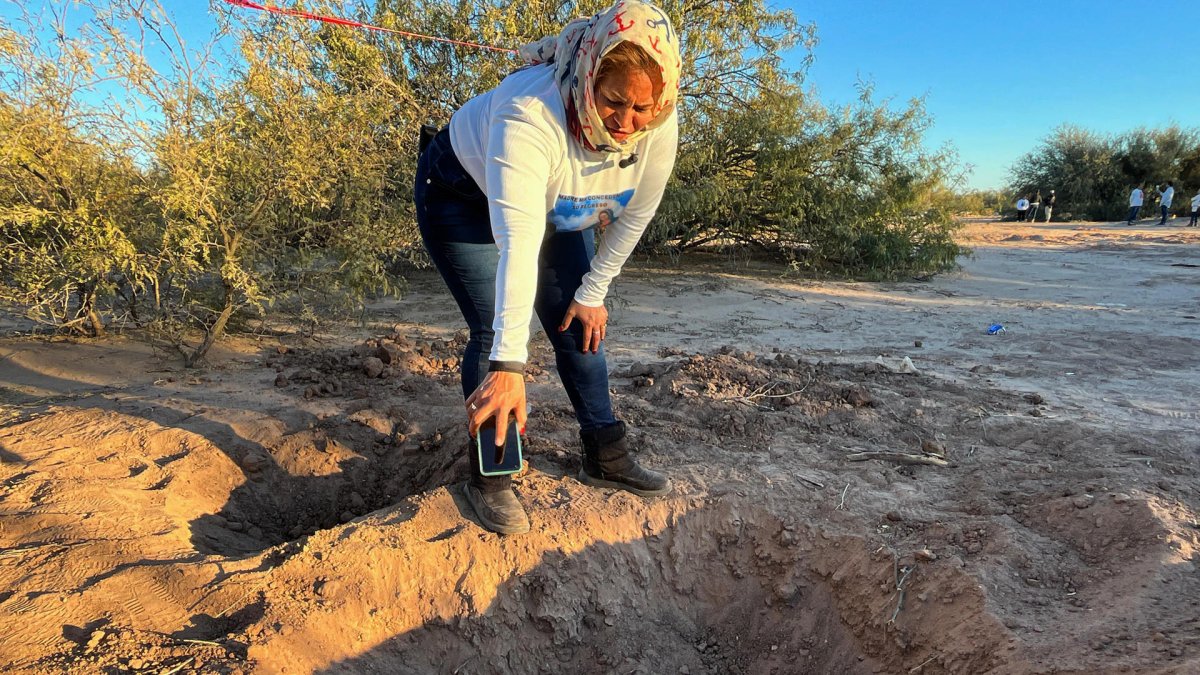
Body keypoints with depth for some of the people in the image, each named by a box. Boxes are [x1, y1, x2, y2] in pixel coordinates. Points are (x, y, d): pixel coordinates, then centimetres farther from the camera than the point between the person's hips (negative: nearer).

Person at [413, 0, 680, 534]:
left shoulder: (659, 128, -25)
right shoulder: (529, 113, -42)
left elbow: (633, 217, -10)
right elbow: (518, 245, -50)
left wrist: (592, 294, -7)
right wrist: (509, 365, -55)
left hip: (558, 208, 5)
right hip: (463, 195, -5)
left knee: (579, 327, 2)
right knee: (493, 331, -17)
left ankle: (606, 457, 16)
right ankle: (488, 477, 1)